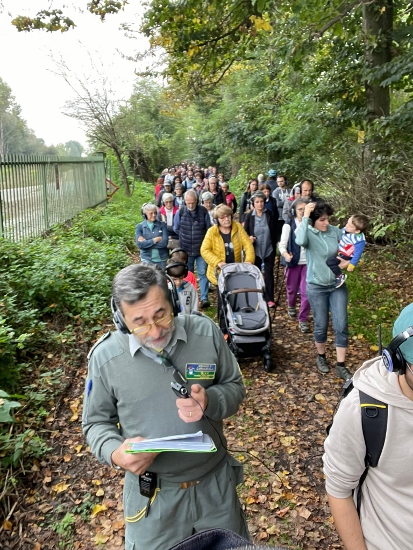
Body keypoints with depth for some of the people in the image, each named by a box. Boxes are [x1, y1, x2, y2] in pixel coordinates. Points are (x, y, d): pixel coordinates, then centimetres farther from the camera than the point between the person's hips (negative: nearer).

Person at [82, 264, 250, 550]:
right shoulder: (105, 356, -15)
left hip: (216, 480, 2)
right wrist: (115, 453, -23)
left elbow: (235, 387, -1)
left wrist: (210, 401, -23)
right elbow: (96, 422, -2)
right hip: (153, 493, -1)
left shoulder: (207, 332, -13)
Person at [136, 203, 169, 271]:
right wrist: (155, 240, -14)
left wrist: (146, 242, -12)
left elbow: (164, 242, -13)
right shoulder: (139, 227, -1)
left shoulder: (162, 225, -2)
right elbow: (140, 245, -12)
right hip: (147, 260, -1)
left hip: (162, 259, 1)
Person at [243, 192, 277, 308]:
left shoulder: (269, 214, -4)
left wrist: (274, 247, -4)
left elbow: (274, 232, -1)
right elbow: (245, 232, 1)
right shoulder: (249, 216, -4)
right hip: (255, 250, 1)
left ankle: (269, 298, 10)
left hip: (269, 249, 0)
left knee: (269, 273, 3)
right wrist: (249, 238, -19)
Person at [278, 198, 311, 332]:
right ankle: (291, 306, 49)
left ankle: (303, 319, 11)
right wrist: (286, 254, -28)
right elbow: (282, 244, -10)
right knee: (292, 289, 17)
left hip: (308, 262, 0)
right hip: (293, 262, 0)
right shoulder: (289, 225, -5)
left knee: (307, 292, -4)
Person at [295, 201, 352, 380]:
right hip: (316, 287, -3)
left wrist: (348, 261, -9)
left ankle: (341, 366, 12)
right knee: (321, 325, 9)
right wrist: (305, 216, -32)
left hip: (337, 285, 3)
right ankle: (321, 357, 34)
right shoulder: (308, 233, -12)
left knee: (341, 326, 0)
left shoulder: (335, 231, -3)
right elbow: (300, 241, -38)